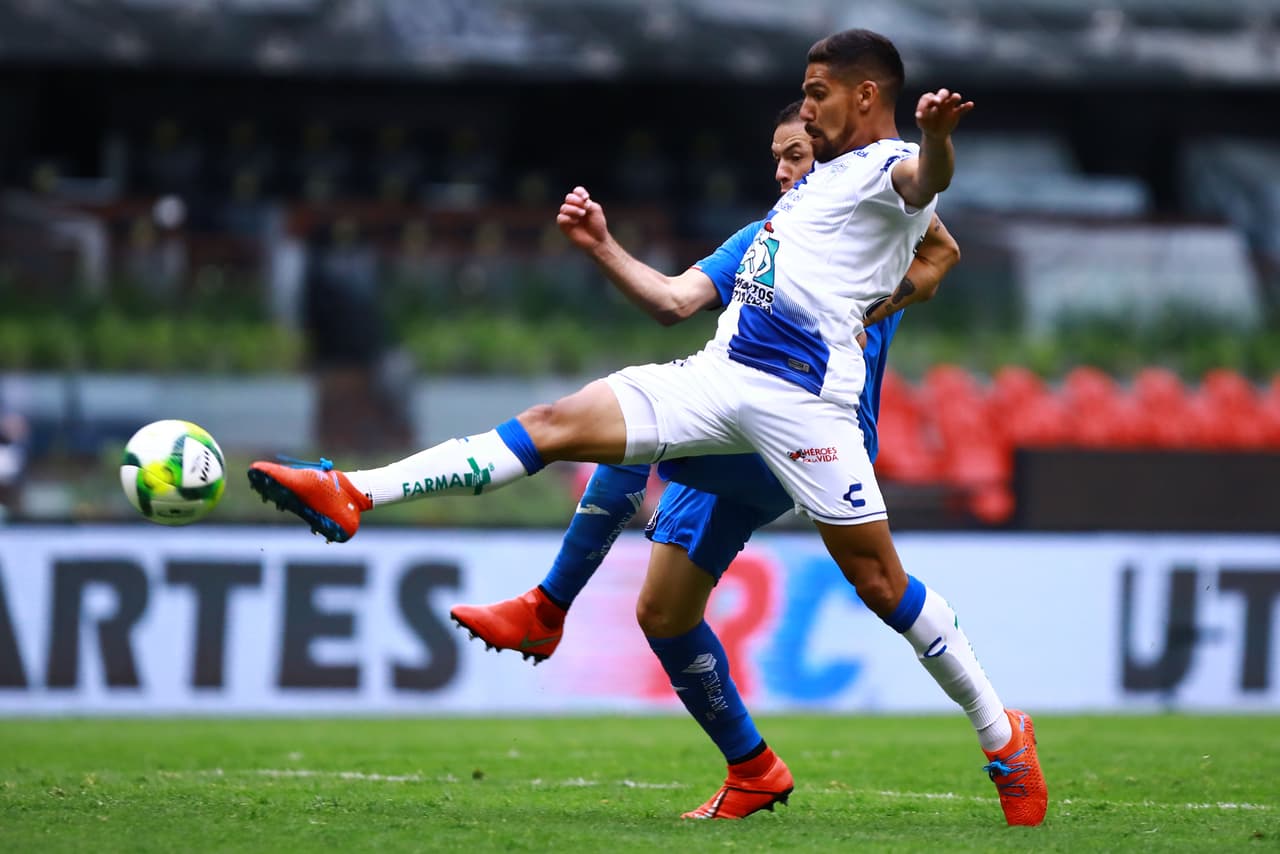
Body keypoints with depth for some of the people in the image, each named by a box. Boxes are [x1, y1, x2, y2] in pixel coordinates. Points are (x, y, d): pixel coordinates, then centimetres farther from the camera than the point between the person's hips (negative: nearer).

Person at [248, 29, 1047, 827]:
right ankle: (353, 494, -13)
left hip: (801, 395, -8)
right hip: (720, 373, 8)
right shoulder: (816, 184, 29)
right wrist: (604, 247, 31)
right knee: (555, 423, -4)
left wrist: (936, 133, -50)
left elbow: (928, 179, -27)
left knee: (877, 576, -8)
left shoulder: (890, 166, 2)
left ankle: (1003, 739, 5)